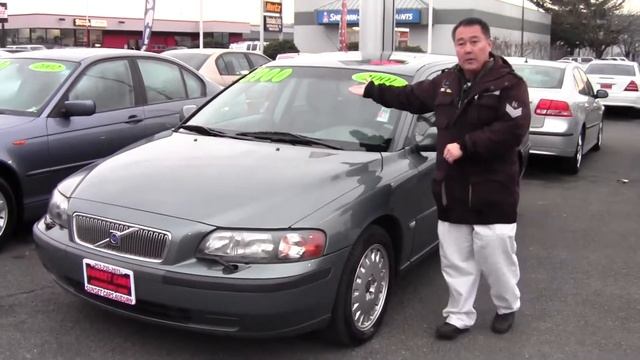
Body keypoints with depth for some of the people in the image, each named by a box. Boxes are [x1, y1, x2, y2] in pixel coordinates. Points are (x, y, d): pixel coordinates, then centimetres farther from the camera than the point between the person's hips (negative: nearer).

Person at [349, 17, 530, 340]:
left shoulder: (508, 84, -10)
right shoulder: (446, 82, 10)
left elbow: (513, 130, -21)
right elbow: (411, 97, 25)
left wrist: (465, 146, -23)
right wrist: (371, 90, 29)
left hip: (492, 190, -5)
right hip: (452, 188, 6)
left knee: (496, 257, 5)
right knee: (455, 260, 11)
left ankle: (507, 307, 31)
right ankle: (459, 315, 24)